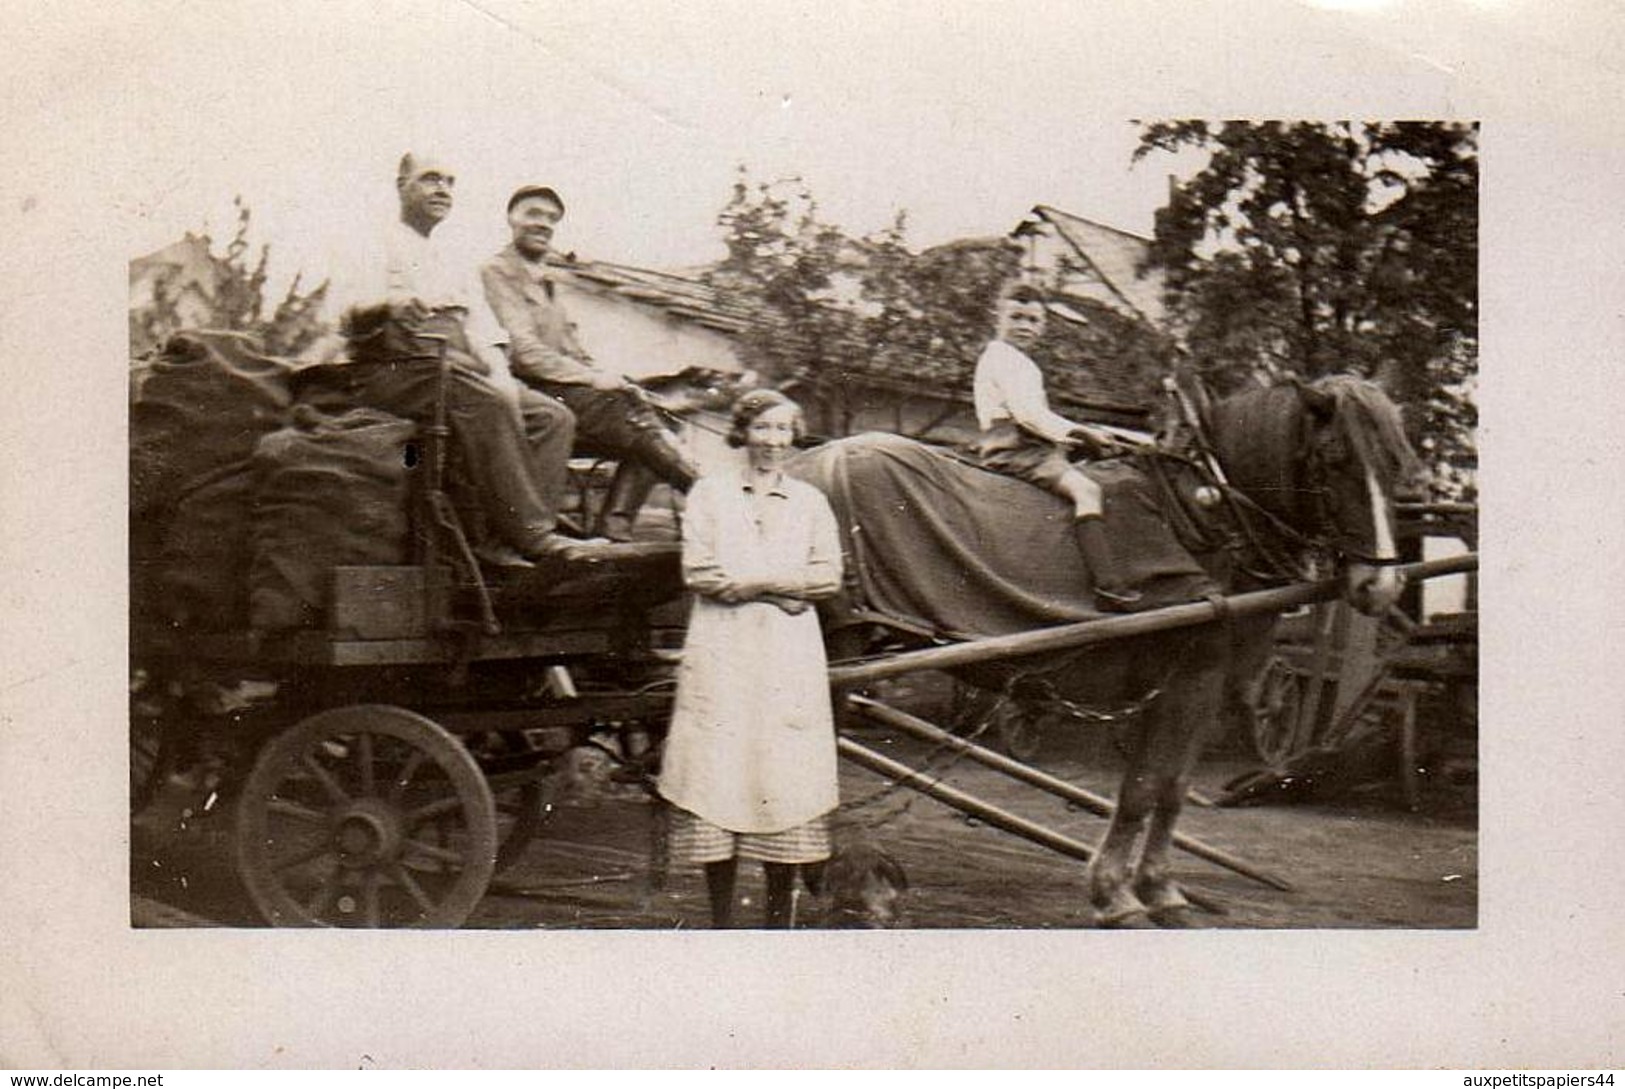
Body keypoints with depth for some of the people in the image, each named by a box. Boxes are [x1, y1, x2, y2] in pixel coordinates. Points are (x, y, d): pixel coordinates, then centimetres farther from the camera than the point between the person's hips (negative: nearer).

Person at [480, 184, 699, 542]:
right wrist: (592, 377, -16)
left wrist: (607, 376, 0)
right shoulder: (497, 273, 0)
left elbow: (574, 353, 22)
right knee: (640, 427, -23)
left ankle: (614, 529, -22)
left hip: (571, 389, 8)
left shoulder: (545, 282, 28)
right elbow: (522, 351, -12)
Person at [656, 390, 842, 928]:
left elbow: (828, 576, 4)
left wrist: (751, 582, -7)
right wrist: (782, 586, -7)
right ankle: (720, 920, 5)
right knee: (717, 777, -4)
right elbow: (698, 573, -3)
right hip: (720, 656, -1)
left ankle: (779, 919, 6)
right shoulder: (709, 492, 8)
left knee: (786, 780, -2)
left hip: (790, 660, 2)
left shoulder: (810, 501, 14)